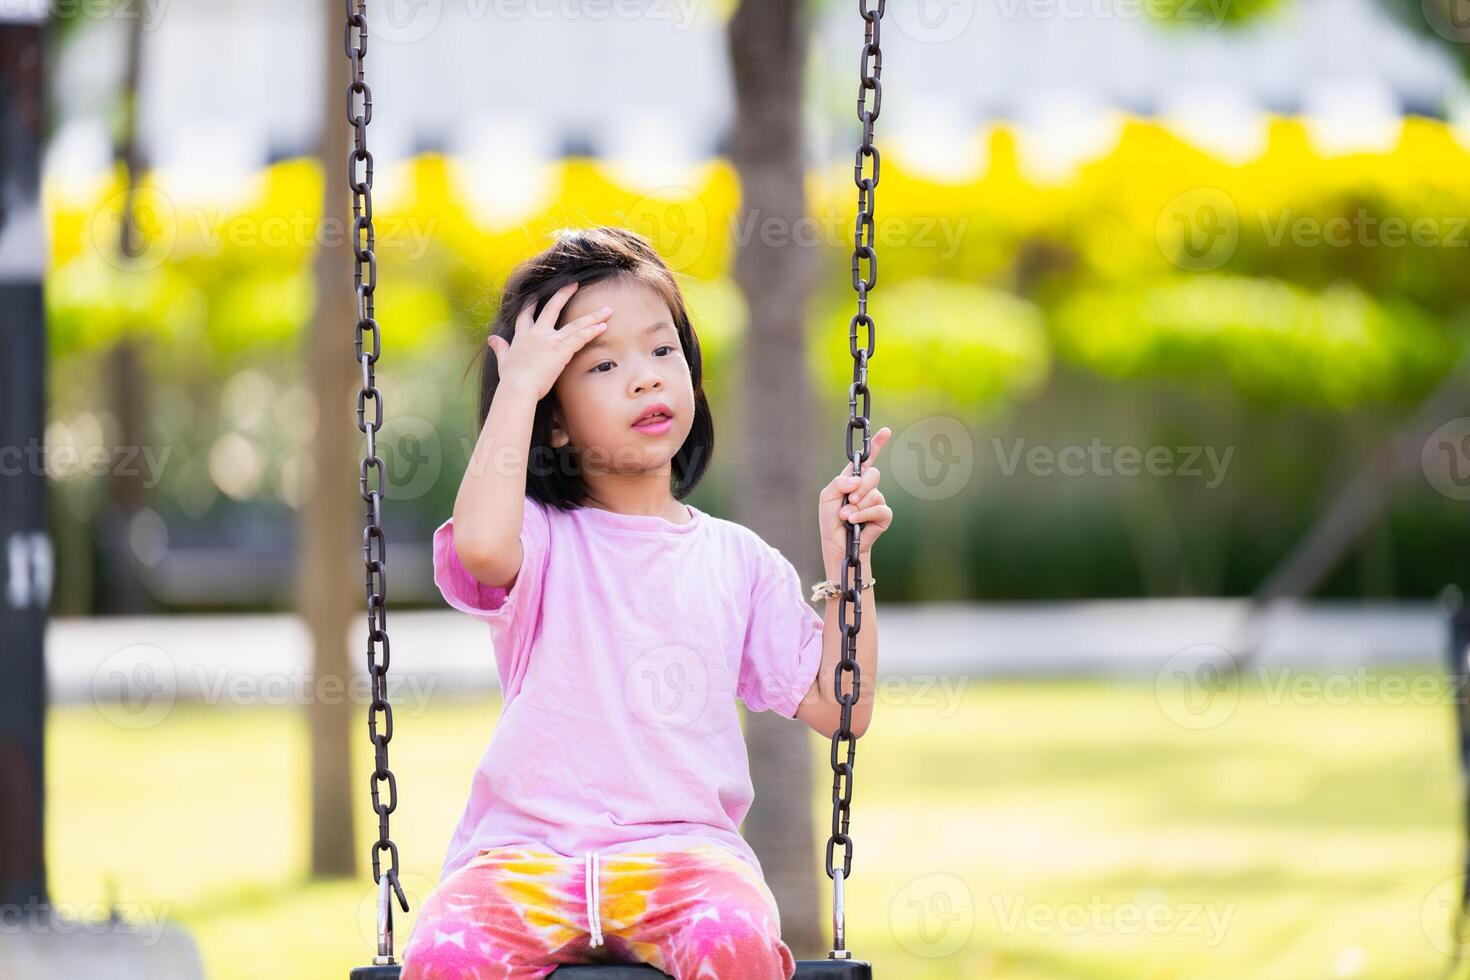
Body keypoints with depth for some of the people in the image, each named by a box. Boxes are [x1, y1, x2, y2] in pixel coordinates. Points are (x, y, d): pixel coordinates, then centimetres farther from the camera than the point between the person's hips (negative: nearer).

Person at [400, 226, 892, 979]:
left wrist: (846, 561, 6)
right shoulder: (539, 539, 8)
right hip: (529, 849, -1)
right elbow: (480, 543, -19)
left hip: (684, 844, 1)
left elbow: (837, 708, 14)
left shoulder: (738, 561, 17)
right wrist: (517, 384, -9)